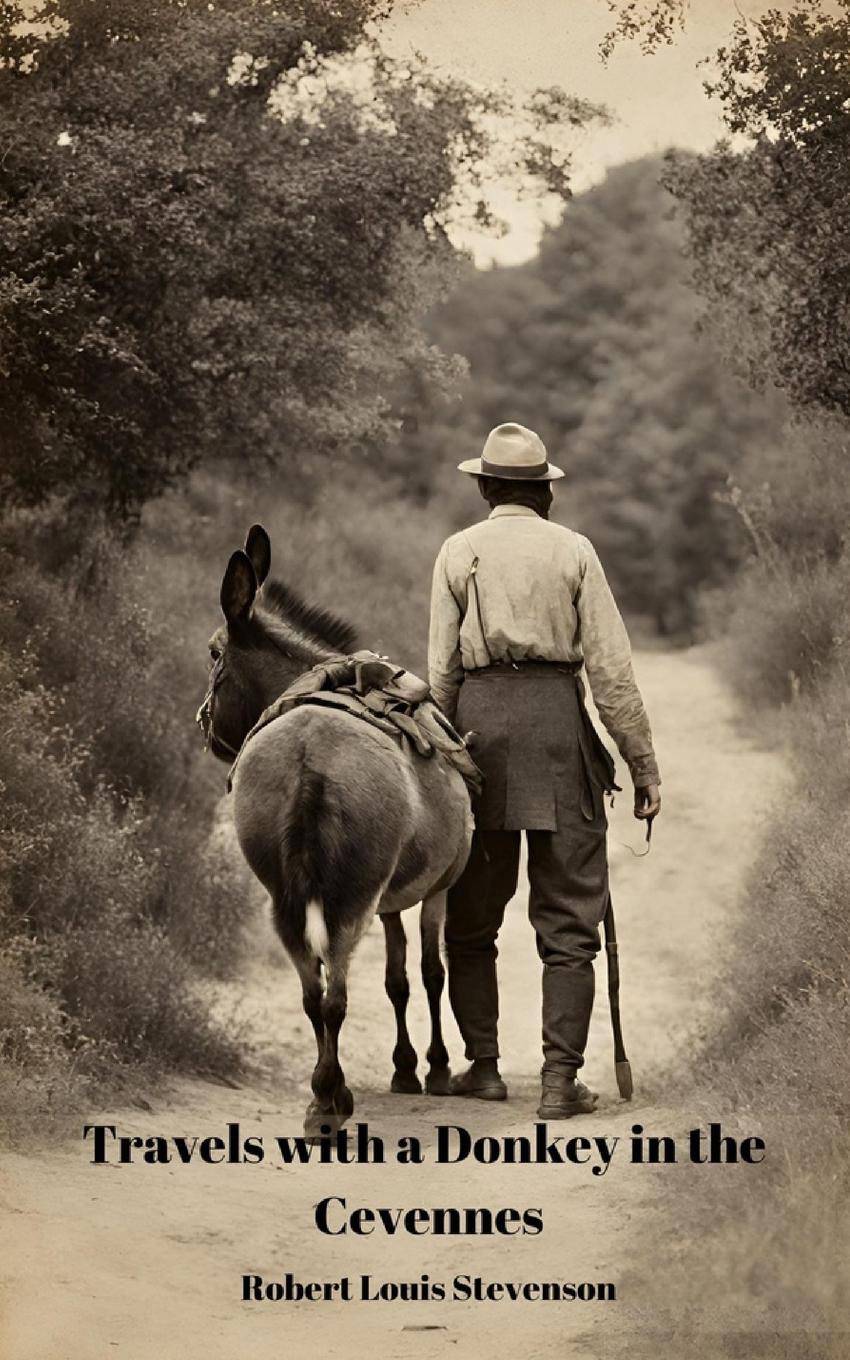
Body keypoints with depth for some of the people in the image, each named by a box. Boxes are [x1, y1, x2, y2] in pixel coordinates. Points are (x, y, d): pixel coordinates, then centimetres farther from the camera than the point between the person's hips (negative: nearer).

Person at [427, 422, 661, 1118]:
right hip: (559, 720, -1)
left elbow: (441, 668, 2)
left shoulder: (458, 552, 5)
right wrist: (644, 764, 3)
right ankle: (561, 1078, -3)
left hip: (480, 718, 1)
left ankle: (483, 1065, 17)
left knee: (472, 915, 14)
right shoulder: (574, 550, 3)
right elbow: (611, 667, -1)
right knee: (568, 916, 2)